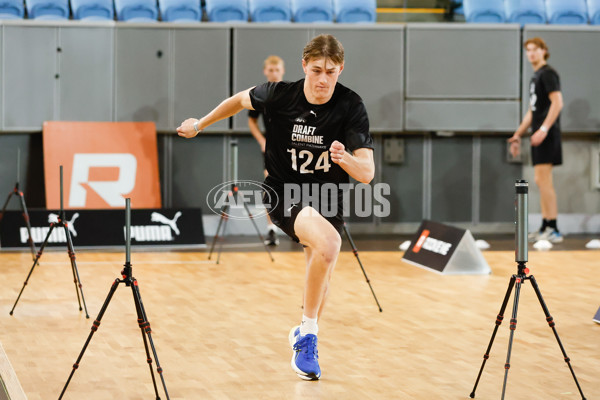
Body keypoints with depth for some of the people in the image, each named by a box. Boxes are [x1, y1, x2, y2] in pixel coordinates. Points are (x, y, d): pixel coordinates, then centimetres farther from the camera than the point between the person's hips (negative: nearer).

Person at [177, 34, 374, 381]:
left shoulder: (351, 107, -18)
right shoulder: (280, 94, -16)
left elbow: (367, 173, -23)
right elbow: (241, 100, 8)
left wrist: (346, 159, -45)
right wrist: (200, 124, 20)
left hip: (327, 199, 3)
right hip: (284, 194, -3)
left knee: (322, 275, 14)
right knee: (328, 242, -31)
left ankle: (305, 337, 45)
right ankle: (308, 333, -17)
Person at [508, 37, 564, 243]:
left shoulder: (548, 73, -8)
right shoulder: (535, 77, 21)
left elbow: (557, 103, -19)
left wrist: (544, 129, -25)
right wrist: (518, 134, 24)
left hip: (547, 135, -10)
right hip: (538, 135, 10)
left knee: (543, 180, -12)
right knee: (541, 181, 10)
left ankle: (553, 230, -11)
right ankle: (545, 228, 14)